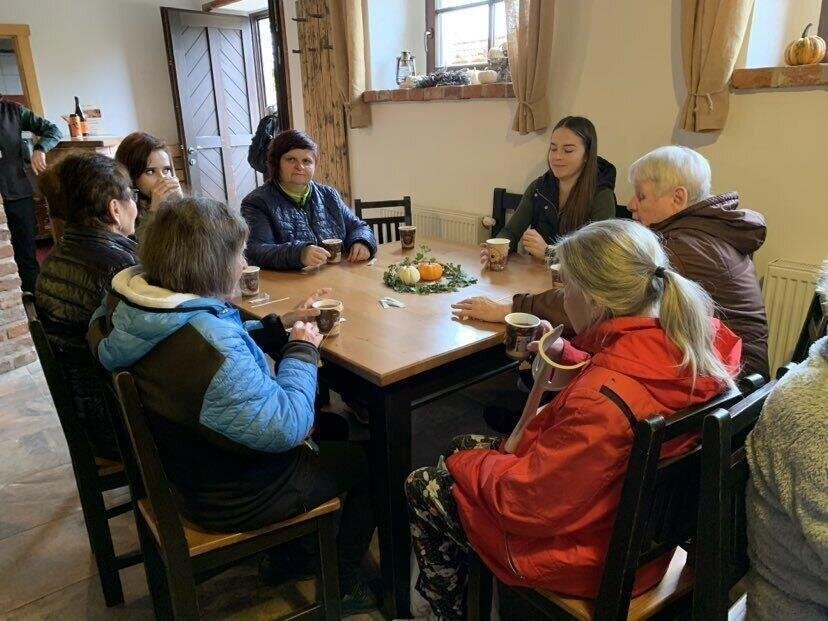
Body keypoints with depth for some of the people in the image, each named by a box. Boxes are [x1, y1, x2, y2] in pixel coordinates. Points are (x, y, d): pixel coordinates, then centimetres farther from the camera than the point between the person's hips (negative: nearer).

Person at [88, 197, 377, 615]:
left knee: (330, 432, 28)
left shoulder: (135, 308, -7)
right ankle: (342, 585, 29)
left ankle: (286, 560, 41)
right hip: (236, 499, -9)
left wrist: (277, 326, -3)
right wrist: (302, 351, -19)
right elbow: (284, 429, -31)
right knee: (369, 460, 9)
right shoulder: (206, 343, -37)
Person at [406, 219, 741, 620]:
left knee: (422, 488, 9)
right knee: (463, 444, 21)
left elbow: (526, 501, -27)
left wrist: (468, 463, -9)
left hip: (589, 550, -8)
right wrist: (562, 353, 0)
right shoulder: (697, 338, -12)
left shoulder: (602, 401, -39)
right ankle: (464, 586, 38)